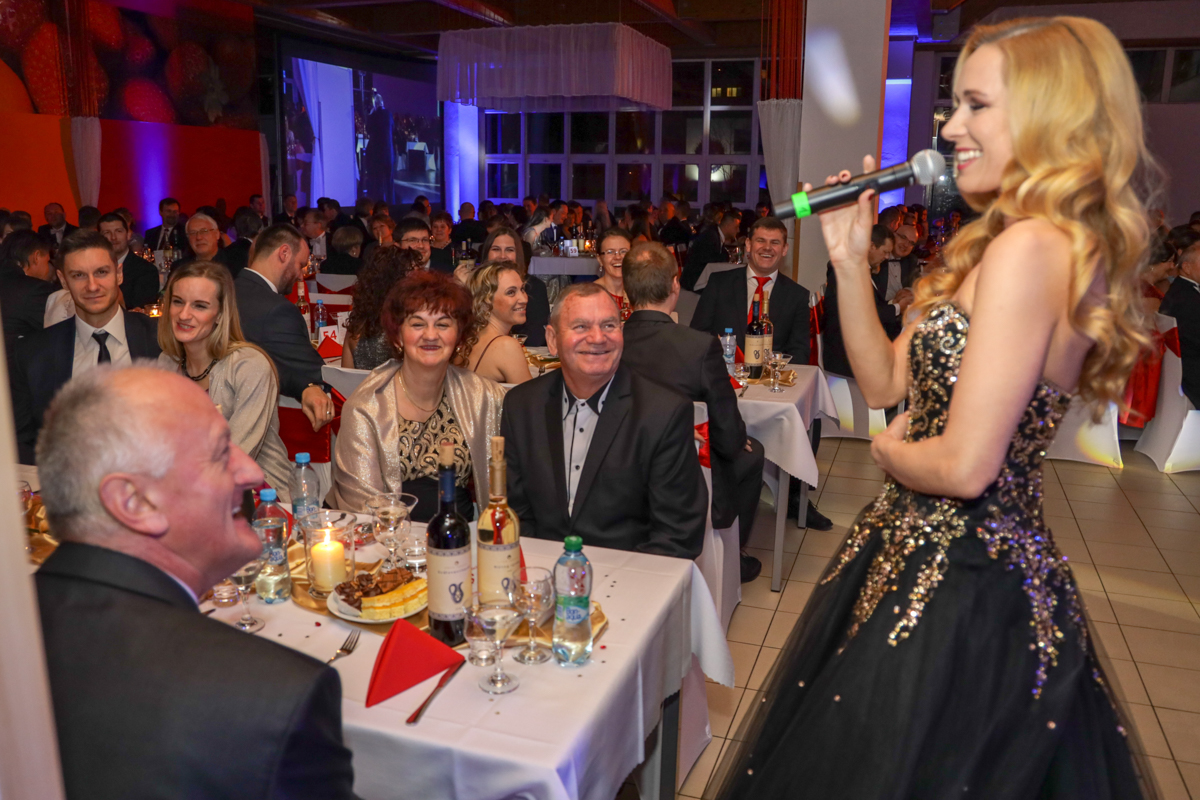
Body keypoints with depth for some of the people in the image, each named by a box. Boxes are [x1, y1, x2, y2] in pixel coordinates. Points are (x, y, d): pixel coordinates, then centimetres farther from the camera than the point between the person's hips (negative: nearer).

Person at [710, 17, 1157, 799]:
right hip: (992, 562, 10)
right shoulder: (1040, 244, 9)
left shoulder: (1028, 248, -23)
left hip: (958, 582, -10)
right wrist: (850, 260, 1)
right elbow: (885, 381, 9)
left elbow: (966, 466, -27)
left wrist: (891, 450, -6)